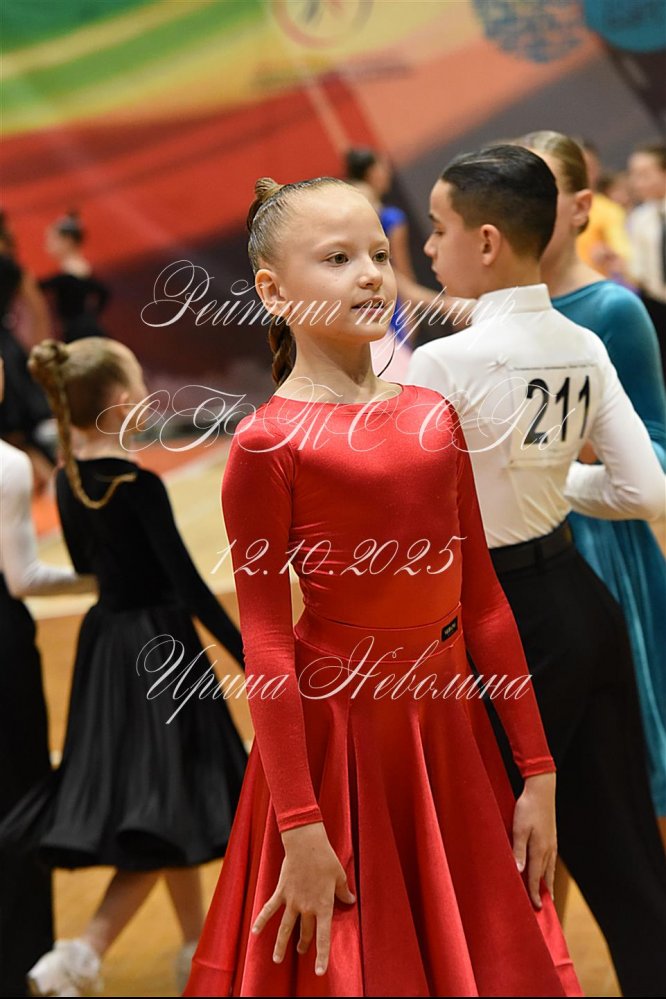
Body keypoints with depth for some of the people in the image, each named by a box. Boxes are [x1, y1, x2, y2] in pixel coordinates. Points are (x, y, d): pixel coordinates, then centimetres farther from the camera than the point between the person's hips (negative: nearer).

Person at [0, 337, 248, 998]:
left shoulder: (67, 479, 1)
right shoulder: (139, 485, -21)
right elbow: (187, 584, -20)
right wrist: (249, 657, -15)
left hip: (104, 642, 8)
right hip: (157, 651, -8)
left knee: (170, 804, 20)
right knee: (163, 816, -2)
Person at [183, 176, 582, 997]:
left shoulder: (433, 417, 5)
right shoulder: (266, 442, -12)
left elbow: (482, 600, 7)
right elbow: (266, 645, -13)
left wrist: (538, 772, 7)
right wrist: (301, 831, -16)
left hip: (448, 734, 6)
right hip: (337, 735, -5)